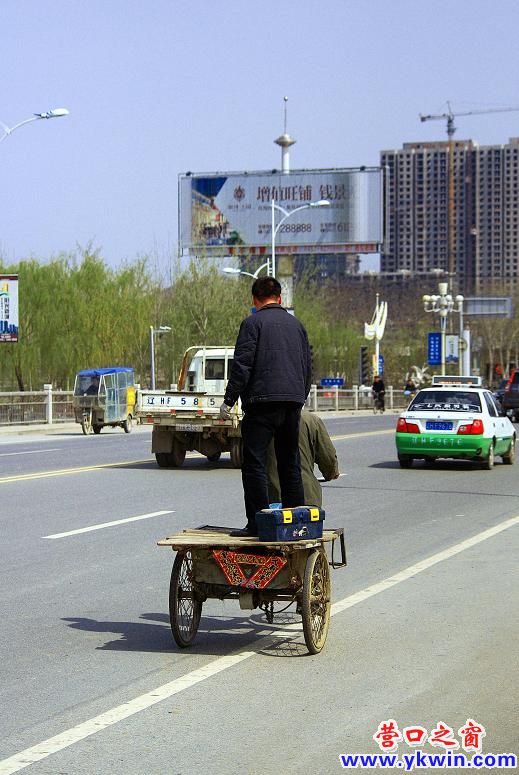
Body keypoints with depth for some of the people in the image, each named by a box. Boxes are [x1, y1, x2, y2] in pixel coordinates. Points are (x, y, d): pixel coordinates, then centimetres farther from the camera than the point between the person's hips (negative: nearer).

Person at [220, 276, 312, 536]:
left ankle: (258, 523, -11)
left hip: (262, 400, -6)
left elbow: (242, 365, -10)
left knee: (254, 463, -5)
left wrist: (229, 400, -7)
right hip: (293, 402, 6)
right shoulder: (296, 325, 17)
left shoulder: (253, 323, -3)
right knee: (290, 464, 12)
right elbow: (308, 367, 22)